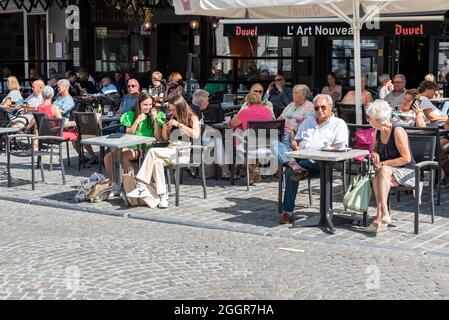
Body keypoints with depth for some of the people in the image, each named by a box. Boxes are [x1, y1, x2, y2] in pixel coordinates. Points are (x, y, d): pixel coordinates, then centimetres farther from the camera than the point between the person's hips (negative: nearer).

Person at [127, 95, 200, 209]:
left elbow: (196, 135, -16)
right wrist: (165, 128, 7)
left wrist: (179, 124, -13)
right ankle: (162, 196, -30)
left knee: (153, 151, -26)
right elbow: (166, 139, 28)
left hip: (185, 153, -6)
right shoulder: (173, 119, 22)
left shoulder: (192, 118, 4)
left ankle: (141, 186, -28)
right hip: (172, 152, 6)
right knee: (157, 161, -28)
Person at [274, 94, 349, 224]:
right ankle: (295, 166, -41)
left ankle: (288, 212, -32)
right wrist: (296, 147, 4)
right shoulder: (307, 122, 31)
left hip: (318, 161, -6)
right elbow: (295, 141, 29)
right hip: (299, 156, 6)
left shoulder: (339, 124, 11)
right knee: (275, 144, -19)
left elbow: (340, 147, -3)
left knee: (291, 172, -35)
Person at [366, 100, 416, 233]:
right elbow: (374, 150, 25)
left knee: (384, 171, -36)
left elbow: (406, 158, -19)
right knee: (376, 180, -28)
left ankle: (383, 214, -39)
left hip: (407, 171, -6)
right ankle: (382, 220, -34)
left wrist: (384, 163, -19)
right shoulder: (377, 132, 7)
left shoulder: (398, 131, -16)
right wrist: (375, 155, 0)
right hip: (389, 172, 6)